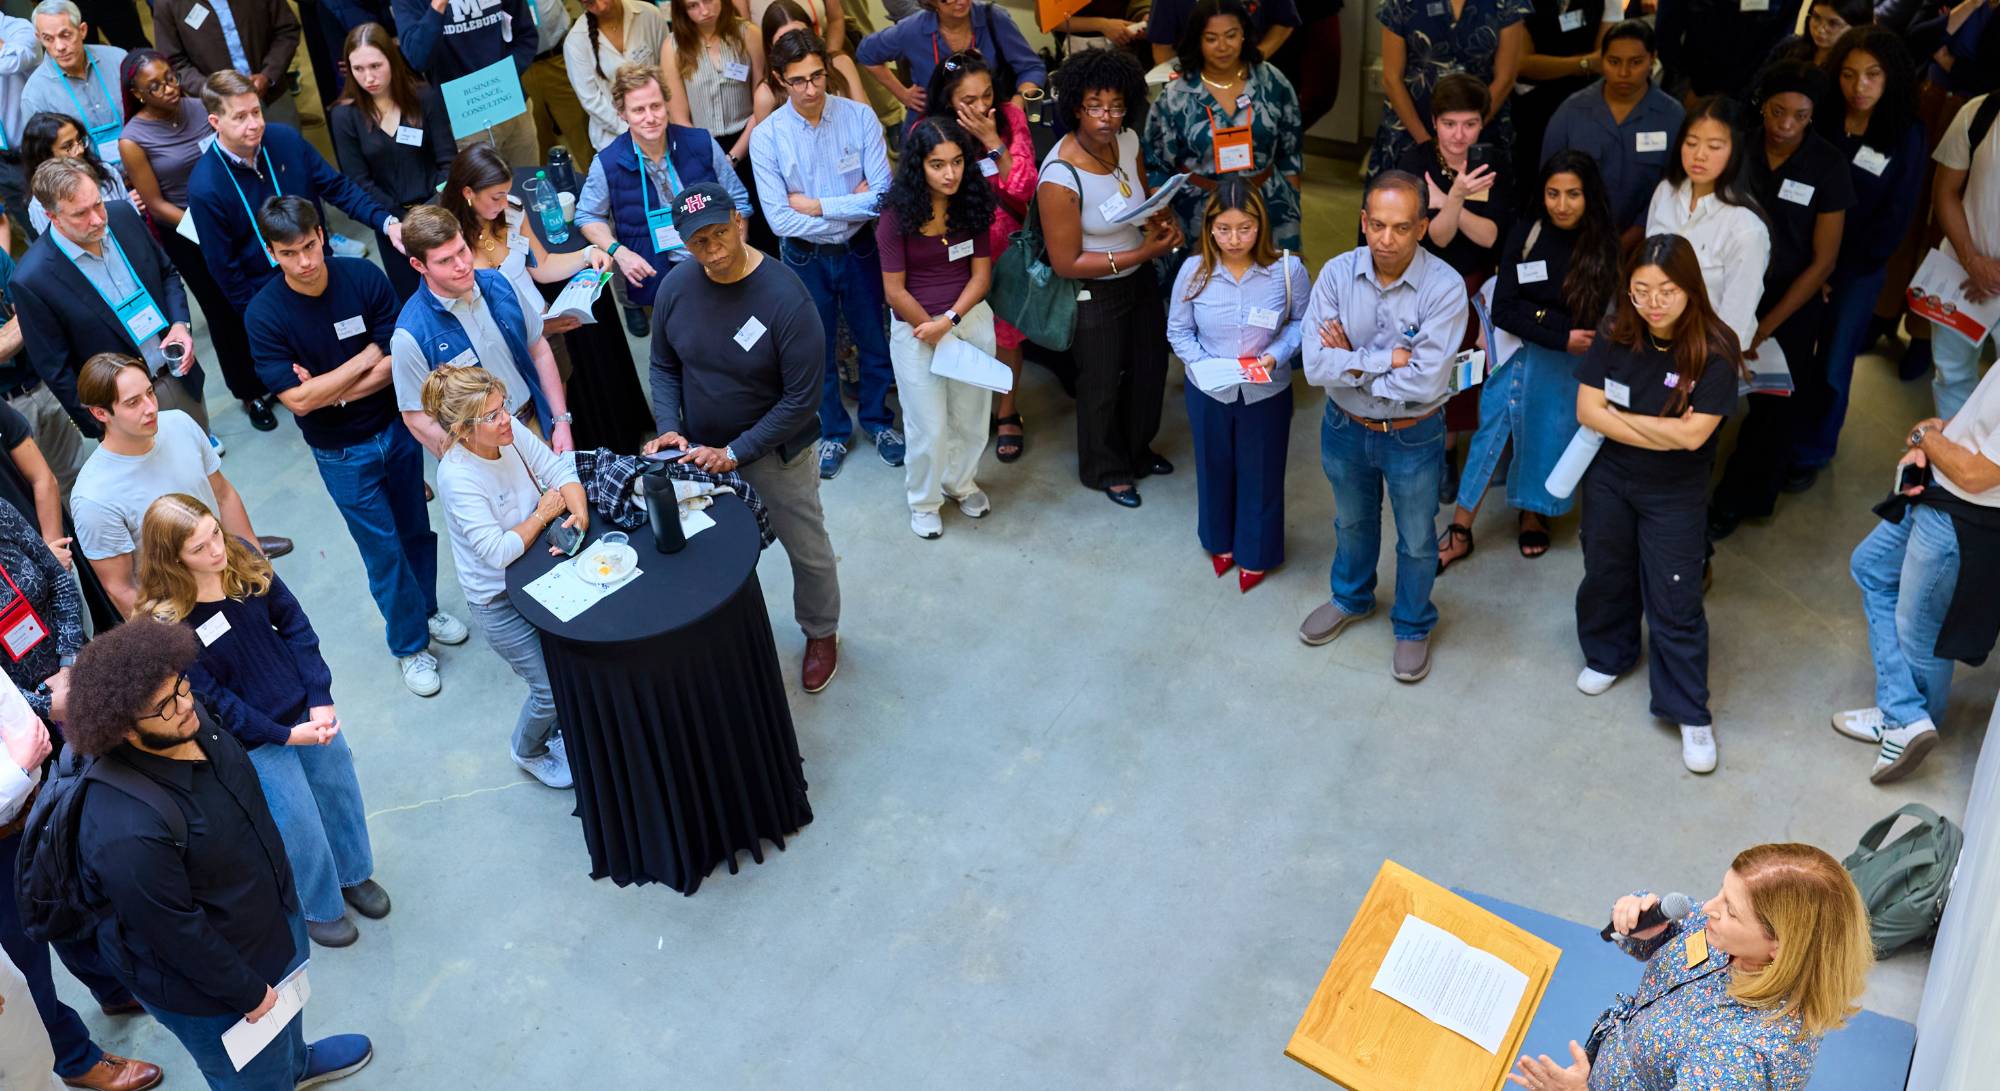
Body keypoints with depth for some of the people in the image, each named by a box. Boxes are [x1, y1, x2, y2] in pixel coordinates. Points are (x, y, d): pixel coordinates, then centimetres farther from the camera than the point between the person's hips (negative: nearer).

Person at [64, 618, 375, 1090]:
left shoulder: (189, 727, -15)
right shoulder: (128, 830, -41)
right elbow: (174, 933, -29)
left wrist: (283, 887, 16)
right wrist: (248, 992, -16)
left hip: (272, 915, 8)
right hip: (205, 987, -8)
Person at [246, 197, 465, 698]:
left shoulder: (363, 277, -15)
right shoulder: (264, 314, -19)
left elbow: (400, 359, -14)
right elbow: (298, 399, -23)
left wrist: (333, 391, -21)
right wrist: (365, 359, -19)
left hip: (396, 426, 2)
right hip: (342, 451, -2)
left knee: (416, 528, 19)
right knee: (383, 548, 6)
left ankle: (427, 609, 44)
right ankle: (410, 644, 25)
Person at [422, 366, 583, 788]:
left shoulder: (512, 432, -12)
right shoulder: (457, 477, -29)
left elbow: (561, 471, -8)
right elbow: (498, 552, -31)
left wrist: (578, 515, -27)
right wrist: (544, 513, -19)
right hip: (500, 599, -6)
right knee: (553, 688, 2)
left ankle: (557, 730, 43)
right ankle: (529, 752, 35)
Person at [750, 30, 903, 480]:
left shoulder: (859, 117, -16)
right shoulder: (766, 136, -17)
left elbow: (883, 194, -20)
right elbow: (780, 220, -20)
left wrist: (816, 205, -21)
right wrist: (852, 207, -18)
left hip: (859, 250, 1)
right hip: (805, 258, 0)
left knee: (874, 340, 18)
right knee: (818, 349, 17)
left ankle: (878, 420, 43)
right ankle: (832, 431, 40)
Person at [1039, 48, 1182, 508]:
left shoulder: (1128, 140, -11)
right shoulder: (1060, 177, -31)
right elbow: (1066, 263, -26)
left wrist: (1162, 218, -13)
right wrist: (1140, 254, -26)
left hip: (1140, 279, 7)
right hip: (1095, 294, -7)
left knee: (1150, 367, 24)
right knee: (1102, 384, 14)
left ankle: (1137, 449, 51)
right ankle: (1105, 470, 40)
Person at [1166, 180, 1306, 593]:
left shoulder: (1288, 269, -18)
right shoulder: (1193, 270, -15)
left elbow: (1301, 323, -4)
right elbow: (1178, 331, -4)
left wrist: (1276, 355, -21)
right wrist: (1203, 364, -20)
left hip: (1266, 394, -1)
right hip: (1208, 391, 2)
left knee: (1261, 474, 15)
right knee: (1214, 468, 22)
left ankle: (1256, 552, 38)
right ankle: (1220, 540, 47)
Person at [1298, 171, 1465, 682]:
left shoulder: (1445, 287, -25)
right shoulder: (1337, 274, -16)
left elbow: (1424, 382, -30)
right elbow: (1316, 366, -23)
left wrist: (1351, 364, -22)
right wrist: (1387, 359, -27)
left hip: (1413, 437, -3)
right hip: (1345, 428, 3)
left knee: (1417, 540, 17)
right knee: (1352, 523, 27)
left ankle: (1413, 627, 42)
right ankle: (1351, 599, 54)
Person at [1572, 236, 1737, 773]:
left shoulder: (1714, 351, -20)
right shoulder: (1615, 336, -10)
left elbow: (1693, 434, -24)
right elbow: (1587, 411, -12)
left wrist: (1619, 415, -15)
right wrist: (1661, 432, -19)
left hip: (1675, 494, -3)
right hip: (1608, 478, 3)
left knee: (1676, 603, 1)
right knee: (1606, 576, 21)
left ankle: (1691, 714, 15)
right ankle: (1607, 654, 48)